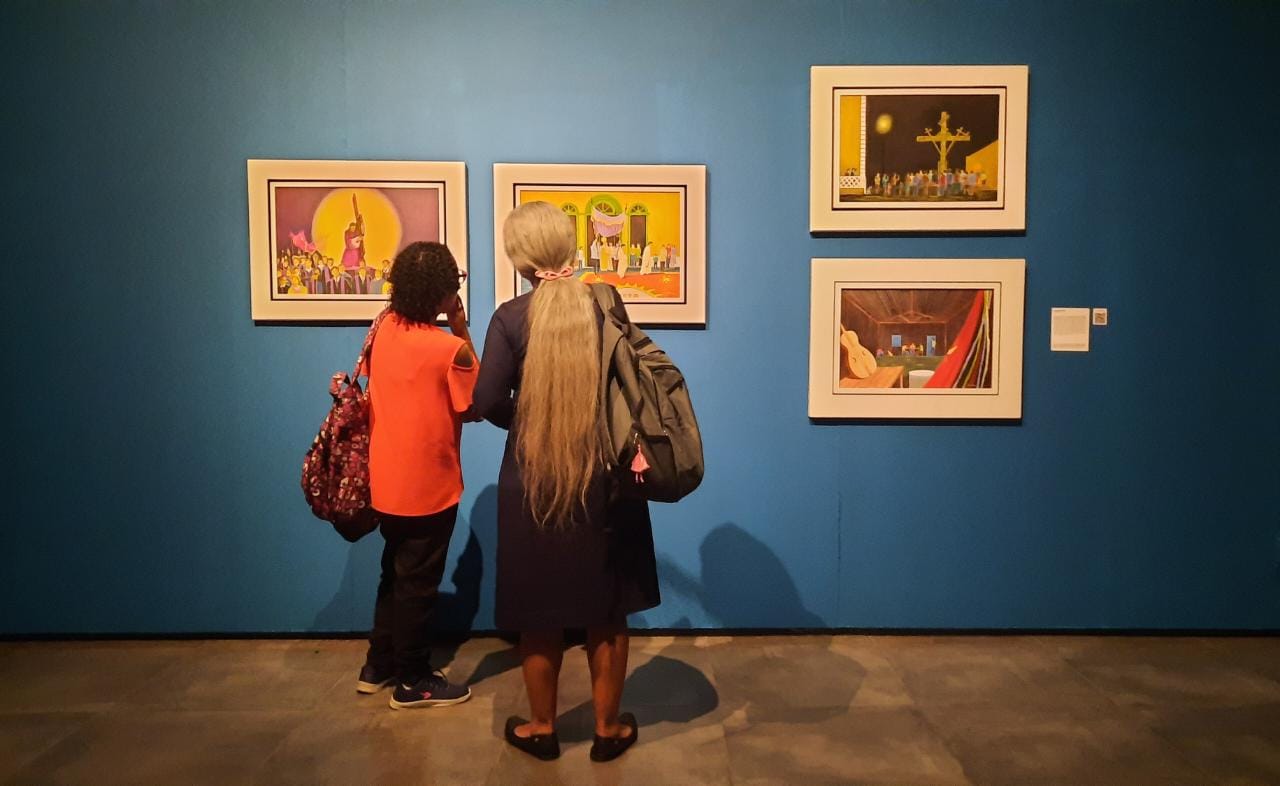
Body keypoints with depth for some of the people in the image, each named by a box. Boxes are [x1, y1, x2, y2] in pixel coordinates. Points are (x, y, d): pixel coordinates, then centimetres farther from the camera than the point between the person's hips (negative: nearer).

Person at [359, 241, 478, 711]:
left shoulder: (384, 329, 0)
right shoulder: (450, 348, -22)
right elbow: (475, 405, -7)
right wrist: (463, 334, -10)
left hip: (386, 481, 7)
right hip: (428, 486, -7)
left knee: (396, 575, 22)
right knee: (417, 584, 7)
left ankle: (379, 666, 33)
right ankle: (413, 682, 21)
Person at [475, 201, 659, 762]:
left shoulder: (511, 317, -11)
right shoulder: (607, 301, -5)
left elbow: (488, 404, -11)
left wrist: (526, 420, 7)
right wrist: (603, 425, 10)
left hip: (534, 482, -1)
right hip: (605, 479, 2)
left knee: (540, 611, 14)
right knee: (607, 610, 15)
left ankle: (542, 729, 30)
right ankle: (608, 729, 28)